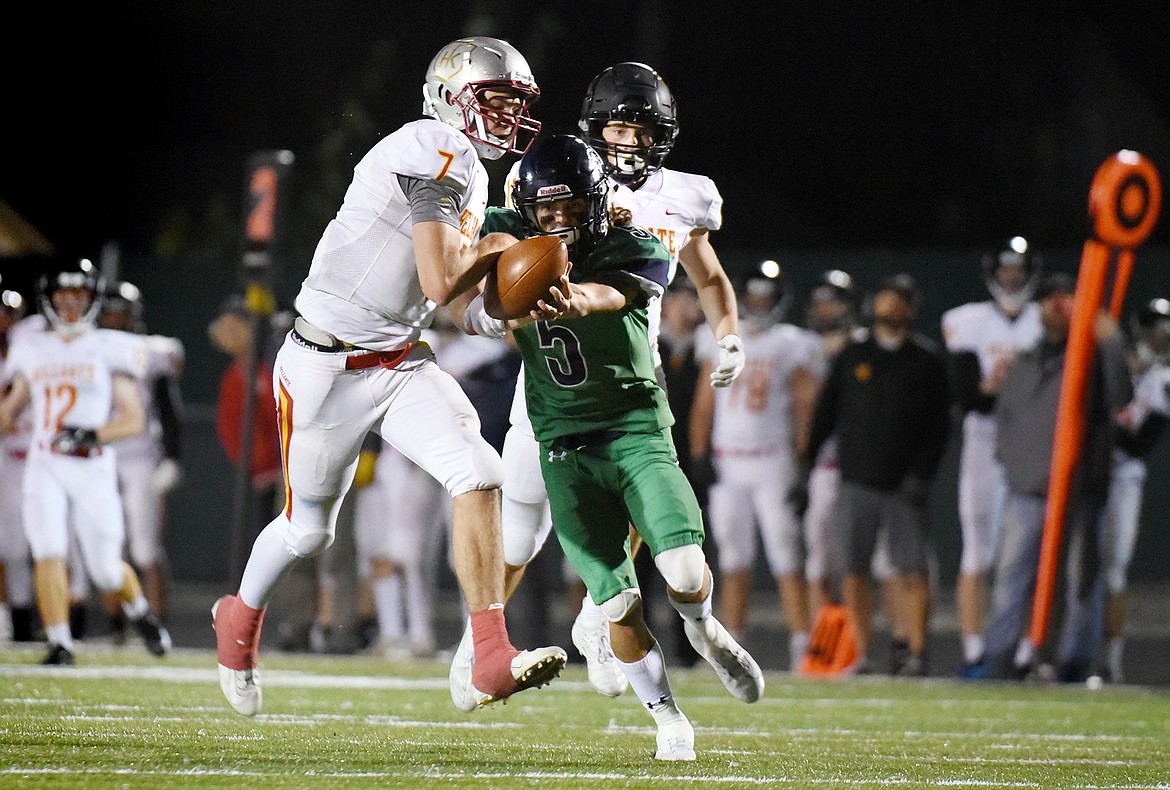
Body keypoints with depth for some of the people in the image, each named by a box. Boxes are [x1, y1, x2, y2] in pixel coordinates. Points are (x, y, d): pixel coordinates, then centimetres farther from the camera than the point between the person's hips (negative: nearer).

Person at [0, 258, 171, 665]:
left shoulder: (110, 349, 1)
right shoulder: (33, 349, 11)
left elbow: (134, 418, -3)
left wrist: (91, 435, -17)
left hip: (93, 468, -2)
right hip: (44, 466, 2)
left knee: (106, 569, 1)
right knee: (48, 551, -17)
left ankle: (140, 611, 33)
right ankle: (59, 643, -13)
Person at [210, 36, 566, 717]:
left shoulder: (471, 173, 9)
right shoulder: (440, 153, -21)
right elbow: (442, 284, -25)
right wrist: (492, 248, -7)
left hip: (401, 363, 8)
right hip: (327, 370, -7)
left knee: (480, 476, -15)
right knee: (310, 528, 10)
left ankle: (493, 658, -18)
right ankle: (242, 617, 42)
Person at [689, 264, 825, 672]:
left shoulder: (794, 347, 1)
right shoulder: (721, 342, 13)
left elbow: (806, 407, -1)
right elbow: (704, 404, 16)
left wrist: (801, 461, -9)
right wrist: (698, 456, 7)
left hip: (774, 462, -4)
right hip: (727, 464, 4)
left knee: (786, 561, -7)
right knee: (733, 562, 6)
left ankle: (801, 647, -7)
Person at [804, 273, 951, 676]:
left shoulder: (926, 360, 5)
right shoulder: (852, 356, 10)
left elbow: (940, 424, 3)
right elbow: (824, 414, 12)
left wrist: (921, 475, -7)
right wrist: (806, 462, 4)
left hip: (905, 486, -2)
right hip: (857, 481, 2)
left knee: (913, 573, -8)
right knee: (853, 571, 0)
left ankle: (916, 653, -3)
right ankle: (861, 654, 6)